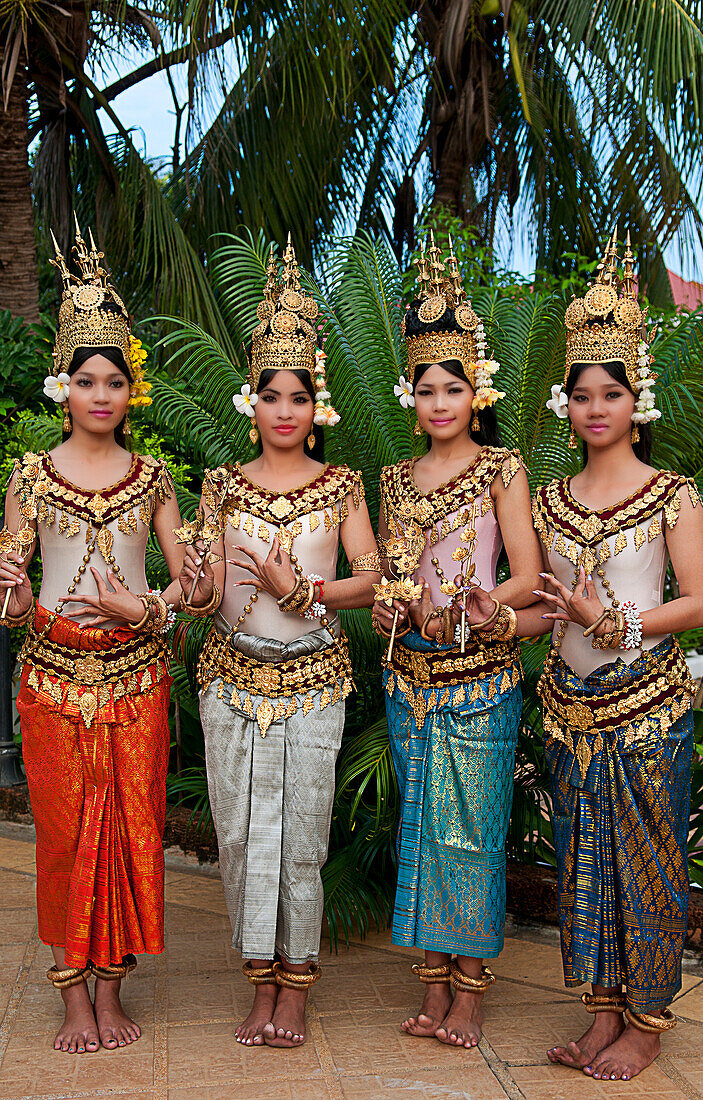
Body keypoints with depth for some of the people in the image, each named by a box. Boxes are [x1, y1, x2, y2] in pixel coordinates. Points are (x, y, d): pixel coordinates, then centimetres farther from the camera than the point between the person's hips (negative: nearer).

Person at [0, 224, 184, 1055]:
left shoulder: (152, 476, 5)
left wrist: (145, 607, -14)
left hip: (135, 670, 1)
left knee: (130, 825, 5)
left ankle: (112, 986, 20)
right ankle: (75, 993, 18)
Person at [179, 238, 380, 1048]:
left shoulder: (341, 486, 3)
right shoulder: (223, 485, 5)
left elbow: (370, 580, 0)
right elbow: (208, 588, 4)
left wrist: (303, 590, -15)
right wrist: (197, 591, -19)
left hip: (313, 678, -1)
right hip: (233, 676, 2)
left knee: (300, 839, 2)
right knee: (240, 834, 6)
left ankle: (294, 988, 19)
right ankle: (260, 982, 22)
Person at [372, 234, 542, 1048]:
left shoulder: (501, 469, -2)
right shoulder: (396, 479, 10)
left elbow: (527, 577, -8)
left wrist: (474, 608, -24)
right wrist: (389, 608, -5)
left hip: (480, 675, -4)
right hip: (409, 675, 4)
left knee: (473, 827, 1)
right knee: (420, 824, 9)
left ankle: (470, 989, 14)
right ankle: (434, 983, 22)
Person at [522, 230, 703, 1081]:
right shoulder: (551, 501, 8)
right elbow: (549, 608, 12)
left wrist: (610, 619, -17)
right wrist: (497, 618, -7)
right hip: (571, 705, 4)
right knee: (583, 857, 11)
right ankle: (603, 1010, 26)